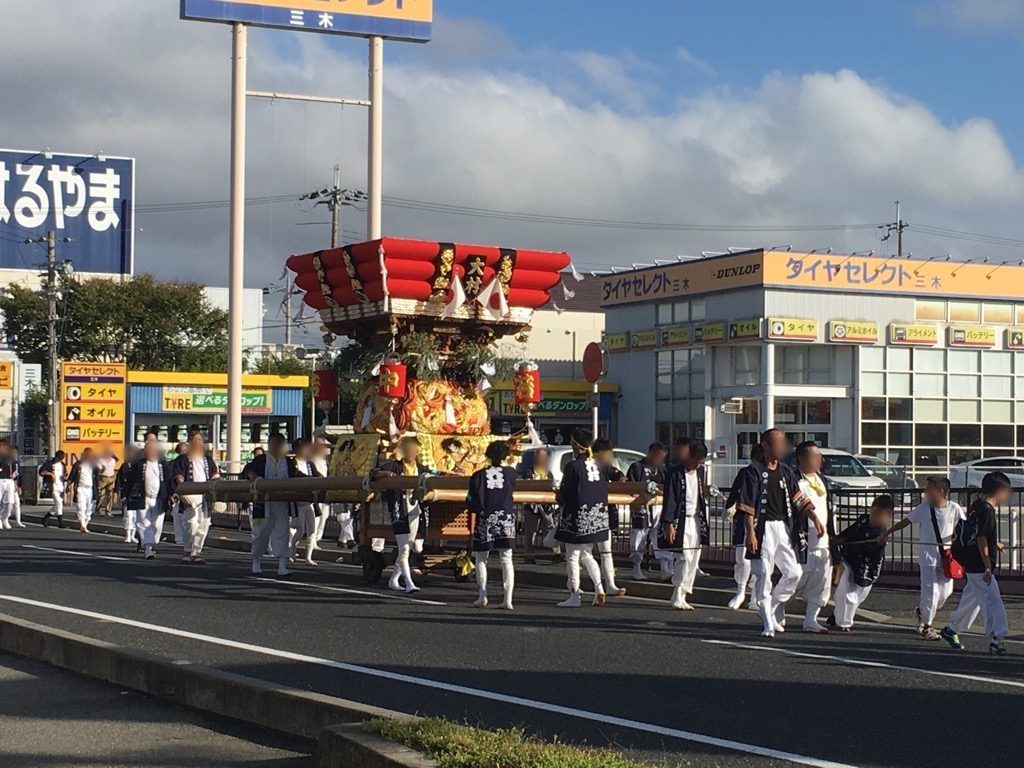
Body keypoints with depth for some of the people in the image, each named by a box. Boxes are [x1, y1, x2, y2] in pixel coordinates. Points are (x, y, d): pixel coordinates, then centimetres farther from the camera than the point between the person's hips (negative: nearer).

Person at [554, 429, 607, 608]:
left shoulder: (573, 466, -15)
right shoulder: (598, 465, 5)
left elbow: (564, 493, -13)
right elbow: (604, 489, 10)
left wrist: (560, 499, 8)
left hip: (578, 517, -7)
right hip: (597, 516, 7)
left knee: (572, 556, 3)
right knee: (586, 554, 19)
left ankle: (574, 596, 5)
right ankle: (599, 588, 6)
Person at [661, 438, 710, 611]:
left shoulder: (700, 471, 11)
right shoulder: (675, 472, -10)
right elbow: (669, 499, -12)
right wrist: (669, 523, -16)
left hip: (696, 520, 7)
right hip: (680, 521, -7)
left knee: (694, 559, 4)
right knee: (685, 557, -13)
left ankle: (682, 596, 9)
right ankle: (677, 597, -7)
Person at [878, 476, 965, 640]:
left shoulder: (954, 509, -2)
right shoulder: (923, 508, 0)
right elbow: (905, 522, 8)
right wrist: (887, 533, 8)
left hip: (947, 557, 2)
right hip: (928, 556, -2)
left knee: (945, 591, 5)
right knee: (931, 591, -8)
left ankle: (922, 612, 31)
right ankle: (926, 626, 7)